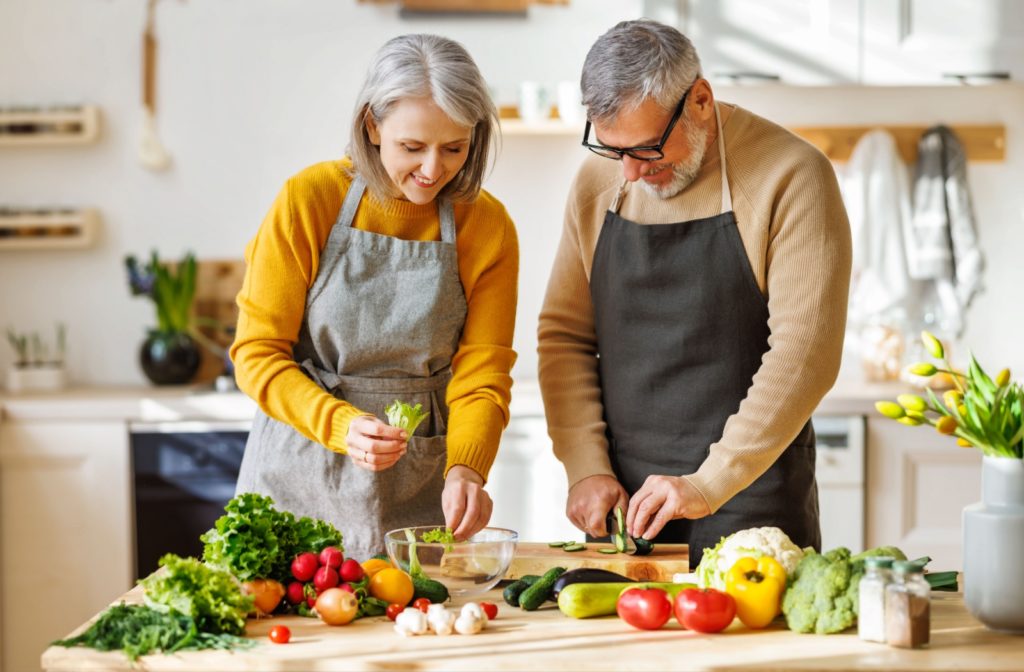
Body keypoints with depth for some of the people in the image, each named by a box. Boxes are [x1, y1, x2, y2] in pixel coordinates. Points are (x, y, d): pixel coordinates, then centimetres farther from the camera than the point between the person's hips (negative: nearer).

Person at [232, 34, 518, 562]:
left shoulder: (487, 226, -5)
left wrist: (464, 468, -25)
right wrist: (341, 425, -26)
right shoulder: (309, 200, -11)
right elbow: (257, 354, -9)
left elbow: (481, 375, -6)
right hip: (300, 478, -1)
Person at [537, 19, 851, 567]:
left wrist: (711, 482, -20)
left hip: (750, 502, -4)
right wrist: (586, 466, -3)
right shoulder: (596, 184, 5)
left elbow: (805, 351, -16)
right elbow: (563, 334, 9)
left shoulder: (790, 177, -11)